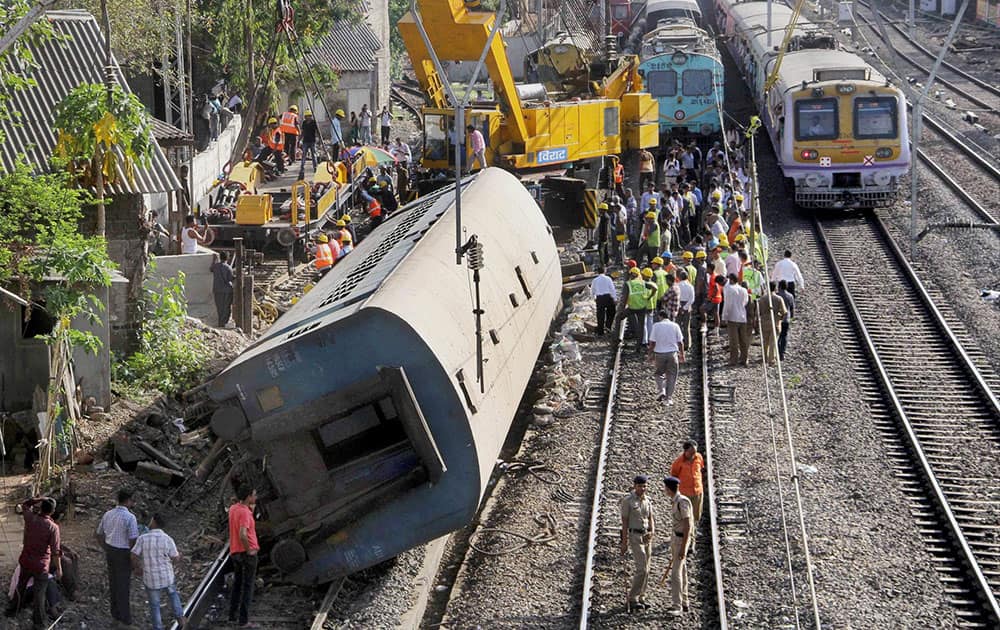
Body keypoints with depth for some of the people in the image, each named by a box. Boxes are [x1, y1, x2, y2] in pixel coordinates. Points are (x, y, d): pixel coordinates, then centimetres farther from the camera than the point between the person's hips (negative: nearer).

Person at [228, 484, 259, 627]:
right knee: (247, 586, -1)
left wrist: (250, 509, 10)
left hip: (235, 552, 8)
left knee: (237, 584, 18)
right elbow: (243, 535, -31)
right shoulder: (244, 512, -20)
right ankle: (244, 619, 0)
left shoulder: (233, 508, 6)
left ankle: (232, 616, 21)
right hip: (248, 553, -8)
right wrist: (249, 550, -17)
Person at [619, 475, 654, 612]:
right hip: (635, 537, -7)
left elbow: (650, 519, 9)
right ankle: (632, 599, -8)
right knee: (642, 569, -14)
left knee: (645, 570, 9)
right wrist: (624, 542, -12)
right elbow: (624, 522, -10)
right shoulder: (627, 501, -10)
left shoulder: (647, 500, 9)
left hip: (647, 537, 7)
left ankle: (640, 598, 17)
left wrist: (652, 532, -12)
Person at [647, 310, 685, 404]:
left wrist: (650, 354, 4)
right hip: (672, 353, 1)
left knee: (659, 374, 17)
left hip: (659, 354, -1)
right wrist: (682, 355, 13)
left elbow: (652, 342, -5)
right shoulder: (675, 326, 2)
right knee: (671, 376, 8)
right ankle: (669, 398, 6)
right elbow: (680, 342, 3)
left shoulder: (656, 326, -4)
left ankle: (661, 391, -4)